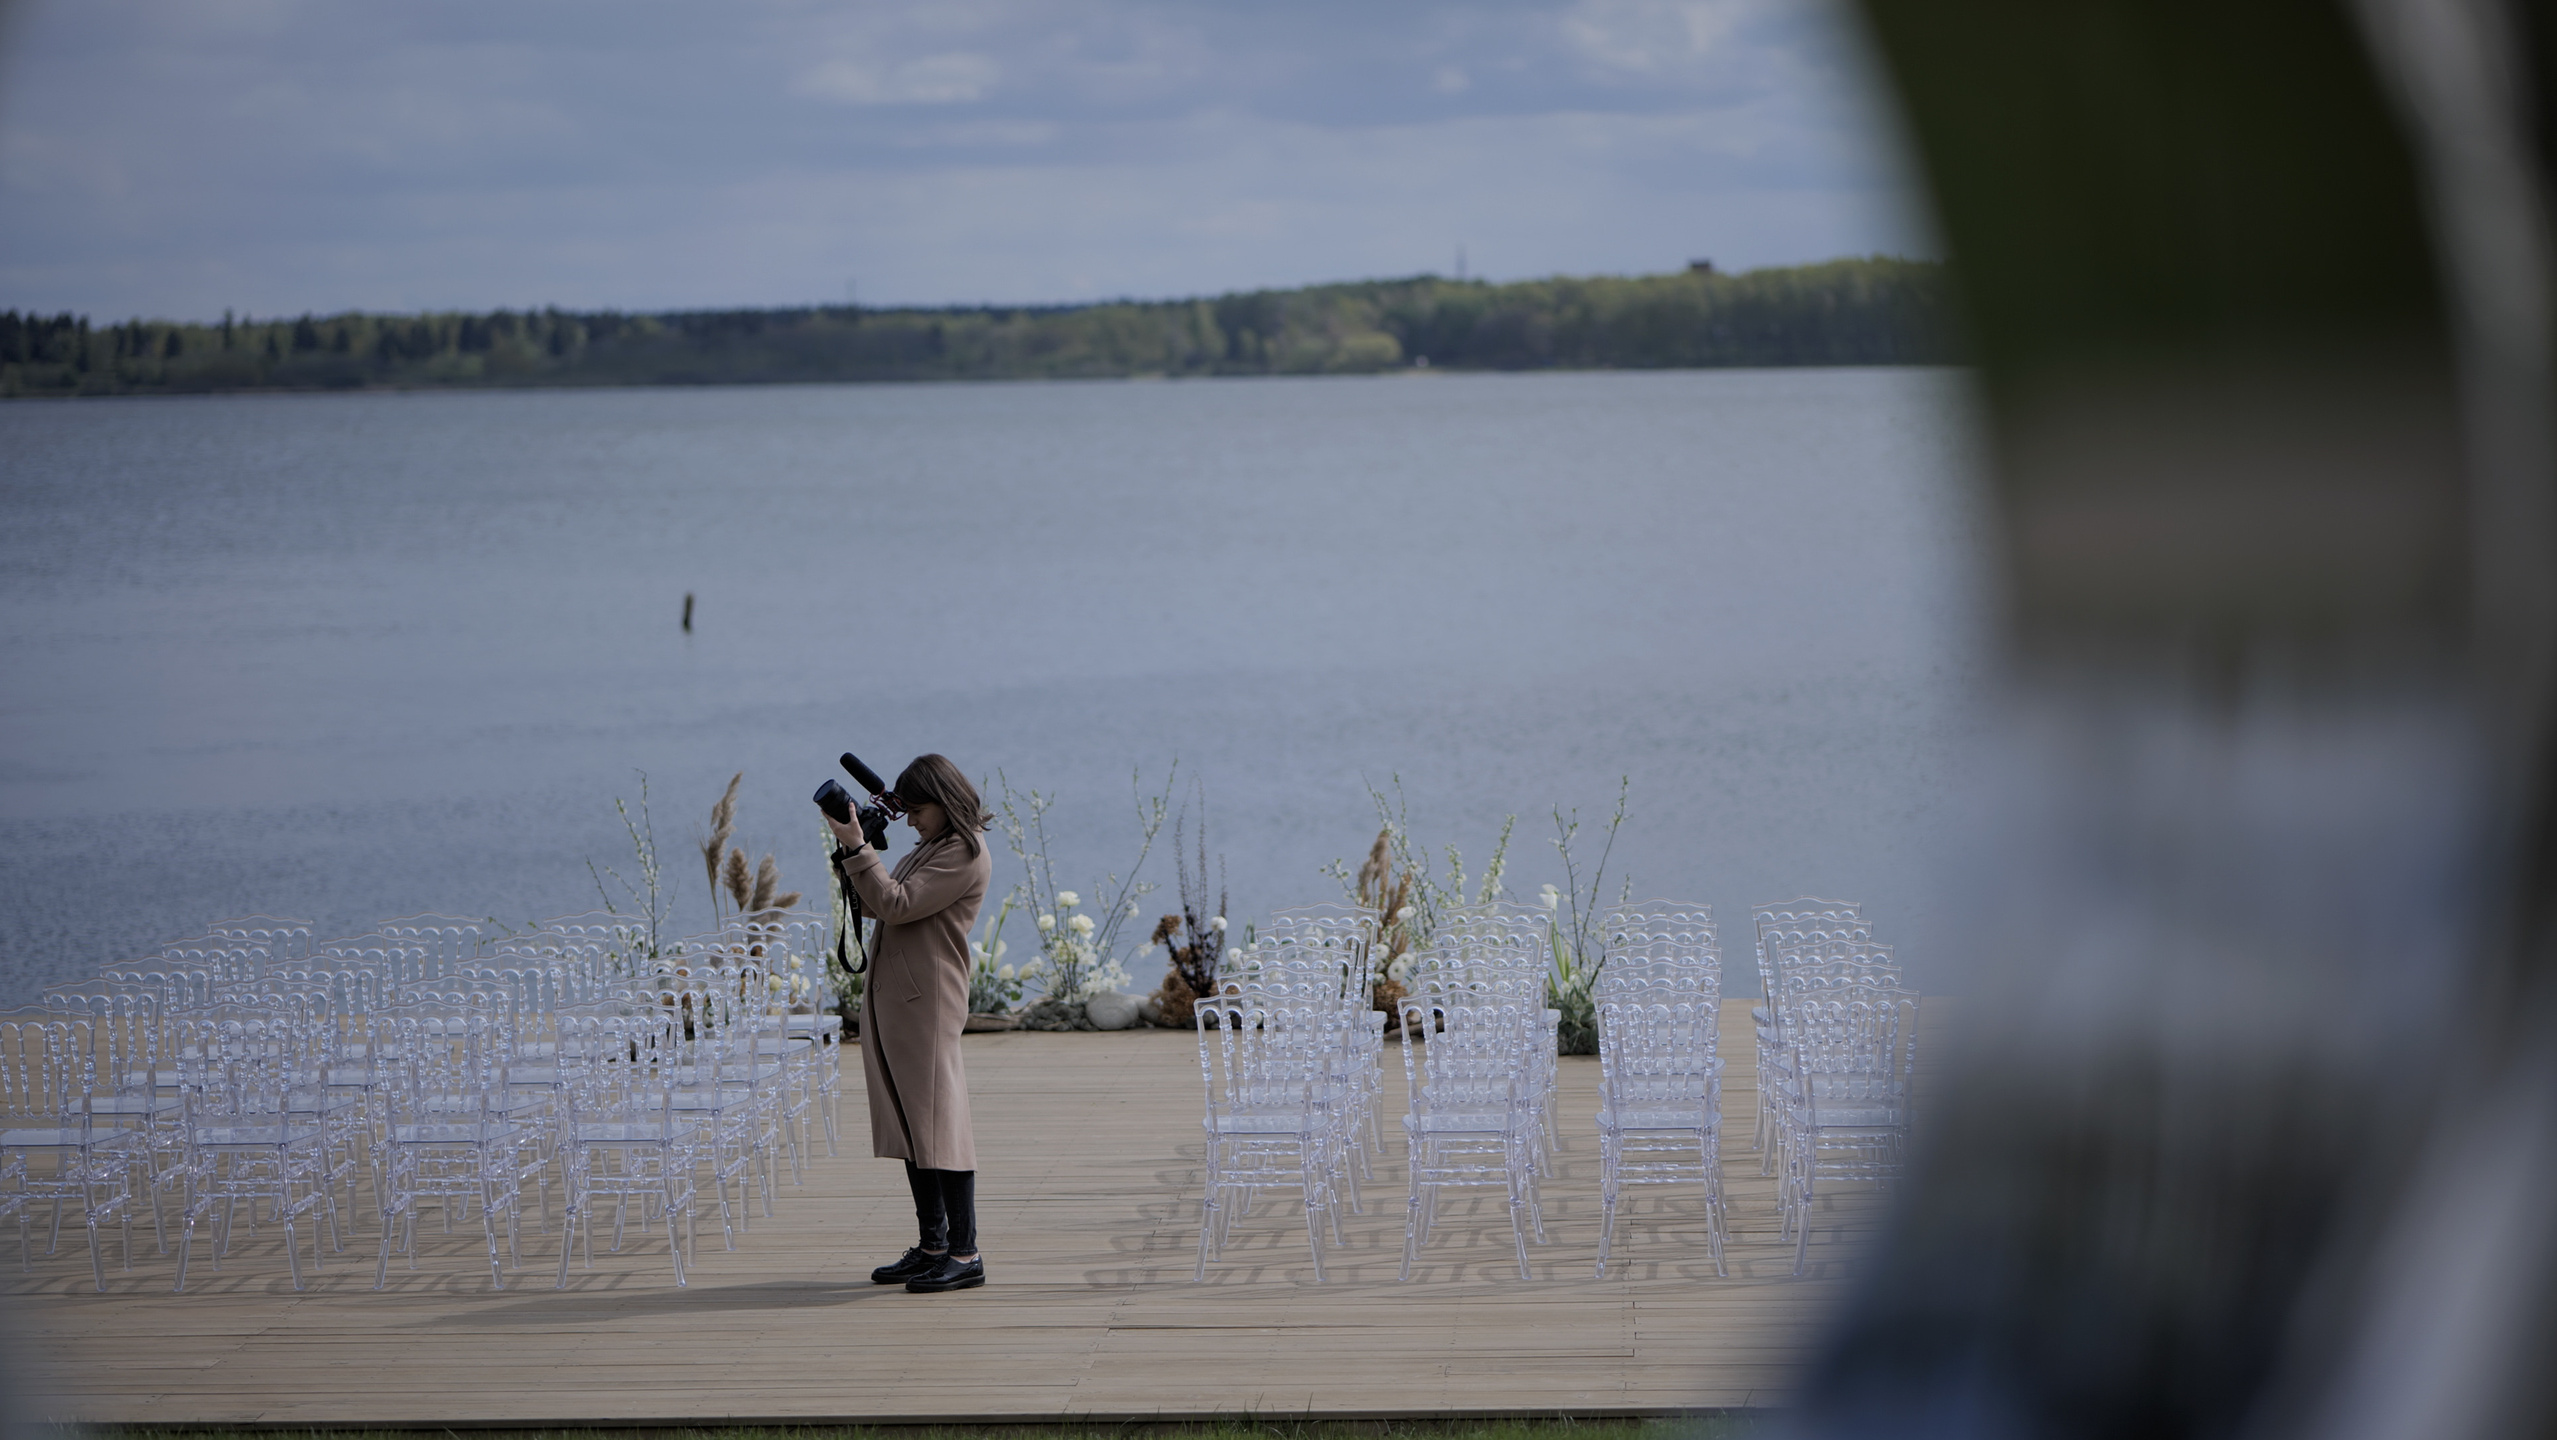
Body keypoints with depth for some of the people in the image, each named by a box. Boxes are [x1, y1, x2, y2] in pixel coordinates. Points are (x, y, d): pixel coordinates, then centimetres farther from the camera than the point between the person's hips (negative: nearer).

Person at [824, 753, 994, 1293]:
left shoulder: (967, 855, -11)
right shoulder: (929, 849, 19)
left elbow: (897, 905, -18)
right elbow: (876, 903, 21)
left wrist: (855, 848, -15)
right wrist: (853, 853, 8)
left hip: (928, 1001, -10)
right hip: (888, 997, 10)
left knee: (938, 1121, -9)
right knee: (908, 1123, 10)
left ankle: (964, 1254, -8)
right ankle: (931, 1246, 16)